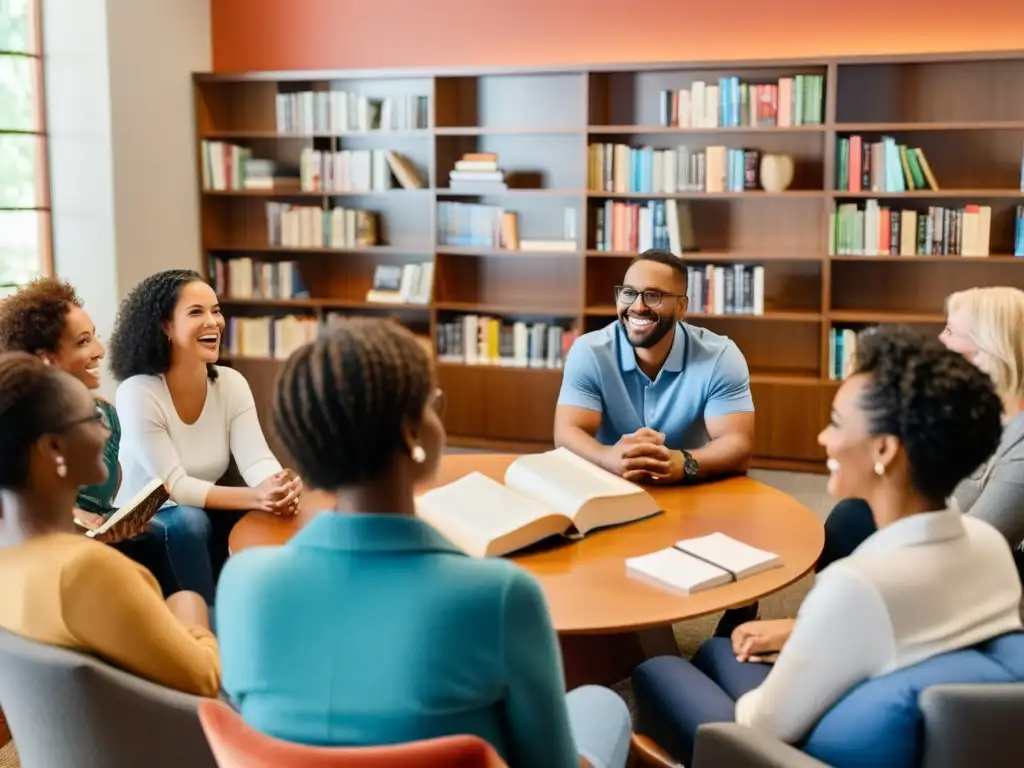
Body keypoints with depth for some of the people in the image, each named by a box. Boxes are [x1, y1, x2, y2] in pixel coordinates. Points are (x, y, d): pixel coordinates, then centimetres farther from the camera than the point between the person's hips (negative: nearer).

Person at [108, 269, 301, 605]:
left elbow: (256, 461, -14)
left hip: (203, 519, 4)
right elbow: (174, 486, -25)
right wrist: (256, 497, -39)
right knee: (188, 521, -34)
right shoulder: (137, 393, -20)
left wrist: (282, 487, -40)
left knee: (265, 522, -22)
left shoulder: (232, 384, -5)